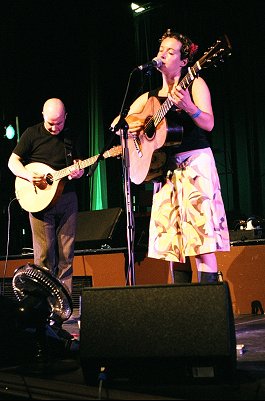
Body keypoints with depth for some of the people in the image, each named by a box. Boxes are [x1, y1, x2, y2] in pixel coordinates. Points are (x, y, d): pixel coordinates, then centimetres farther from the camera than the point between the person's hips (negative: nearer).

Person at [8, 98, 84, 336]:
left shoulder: (69, 136, 13)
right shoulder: (32, 134, 1)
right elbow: (13, 162, 1)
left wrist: (78, 171, -3)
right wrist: (28, 176, -18)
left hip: (66, 198, 4)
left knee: (66, 255, 4)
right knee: (44, 255, -4)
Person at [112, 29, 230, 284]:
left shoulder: (194, 84, 4)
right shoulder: (150, 97, 17)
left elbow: (209, 124, -10)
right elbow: (116, 123, 22)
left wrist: (188, 107, -28)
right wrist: (130, 127, 0)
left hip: (196, 162, -5)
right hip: (165, 168, 5)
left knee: (200, 232, -15)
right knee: (172, 237, 1)